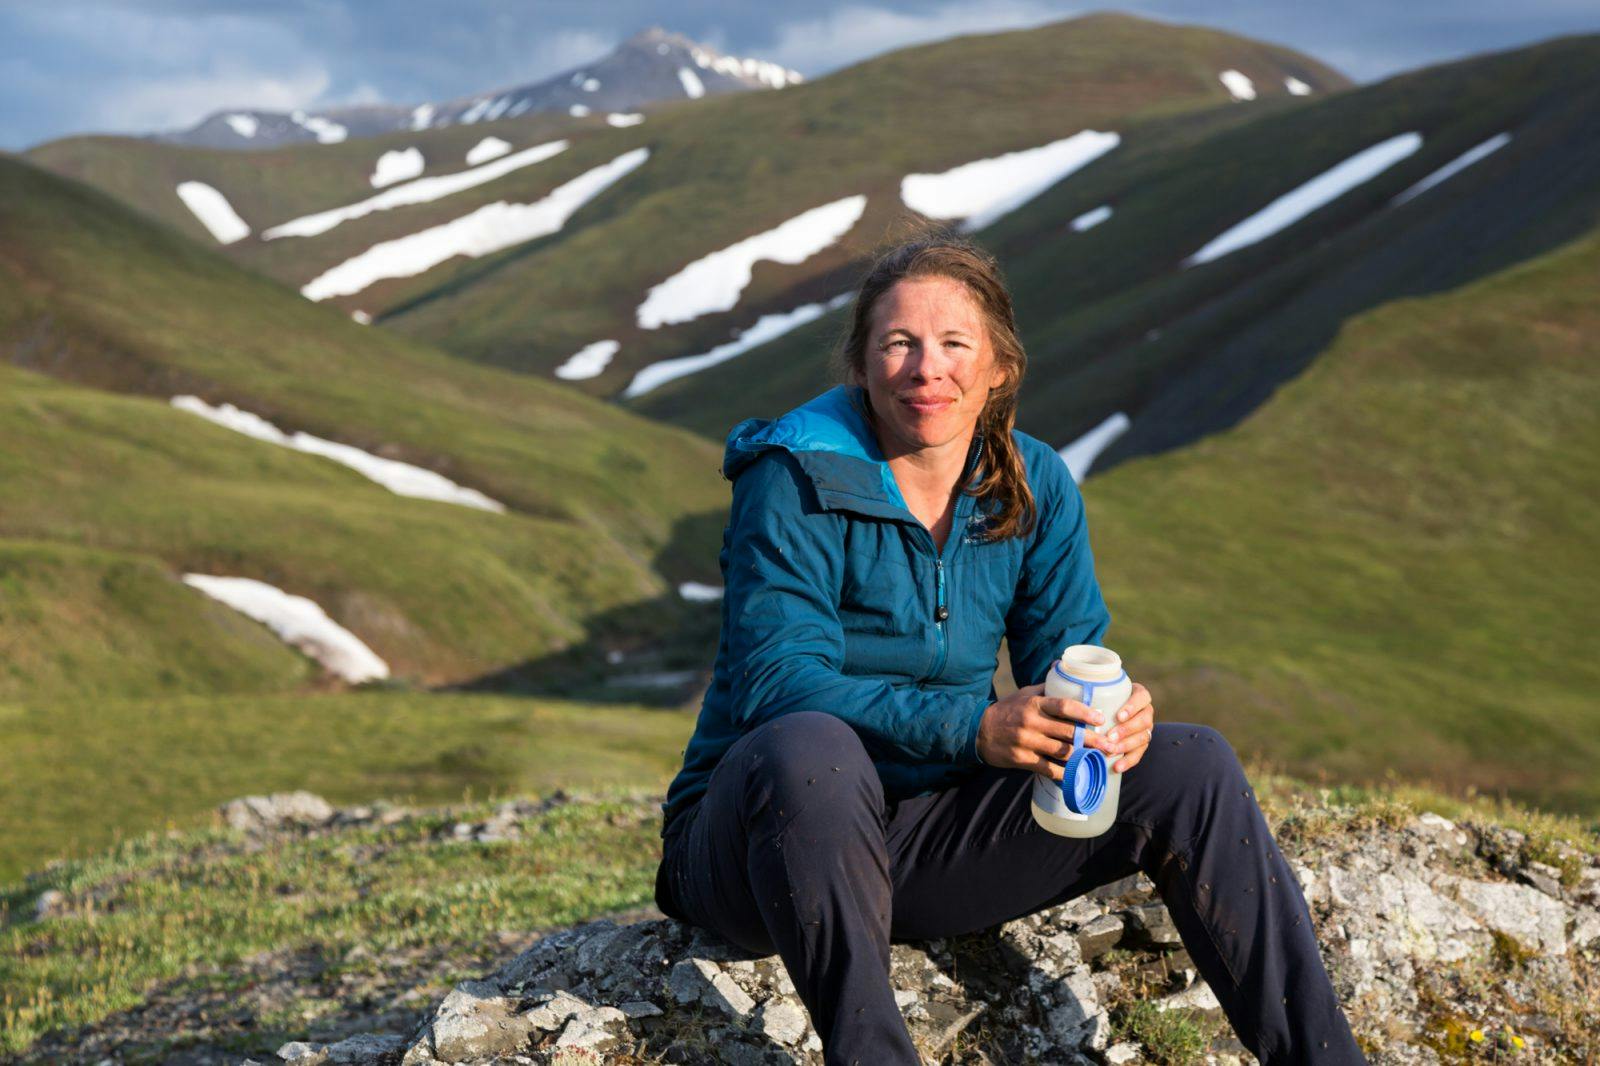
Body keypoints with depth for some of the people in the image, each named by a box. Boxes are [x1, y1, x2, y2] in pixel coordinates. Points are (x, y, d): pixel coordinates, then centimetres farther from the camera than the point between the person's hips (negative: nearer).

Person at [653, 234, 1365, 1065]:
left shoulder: (1035, 487, 2)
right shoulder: (797, 480, -15)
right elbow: (776, 683, -22)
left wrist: (1115, 714, -23)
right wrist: (976, 729, -33)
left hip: (931, 834, 5)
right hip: (755, 834, -5)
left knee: (1189, 765, -8)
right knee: (811, 749, -40)